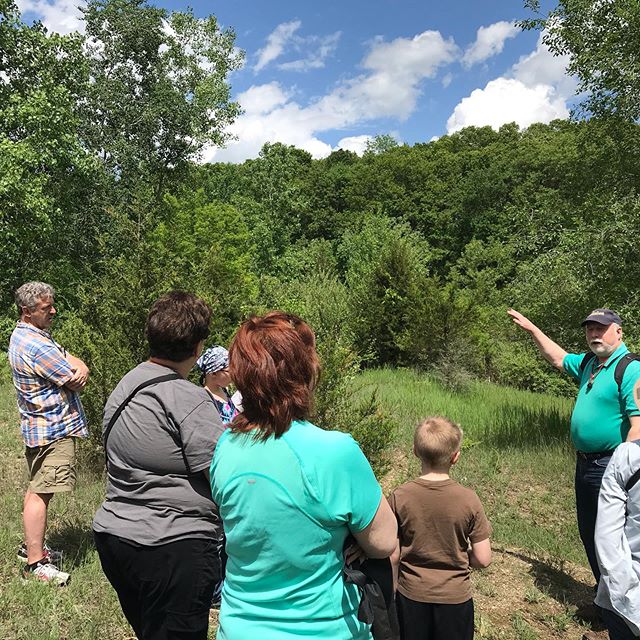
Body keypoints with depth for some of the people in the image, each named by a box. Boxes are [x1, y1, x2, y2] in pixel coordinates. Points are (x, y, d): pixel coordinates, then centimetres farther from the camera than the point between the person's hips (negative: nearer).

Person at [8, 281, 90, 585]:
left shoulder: (26, 335, 11)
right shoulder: (36, 346, -23)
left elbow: (70, 358, 9)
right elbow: (75, 382, -19)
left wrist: (78, 365, -13)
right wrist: (75, 371, 3)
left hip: (42, 425, 11)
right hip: (53, 428, -11)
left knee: (37, 488, 20)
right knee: (40, 492, -6)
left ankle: (32, 545, 33)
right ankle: (35, 563, 1)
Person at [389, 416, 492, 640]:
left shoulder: (399, 497, -16)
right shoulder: (469, 500, -17)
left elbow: (392, 556, -10)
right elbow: (483, 559, -13)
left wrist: (393, 592, 6)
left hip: (411, 596, 1)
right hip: (455, 597, 0)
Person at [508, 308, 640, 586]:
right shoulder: (589, 364, 8)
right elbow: (559, 358, 28)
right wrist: (531, 328, 28)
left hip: (609, 468, -9)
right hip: (585, 465, 9)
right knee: (588, 533, 19)